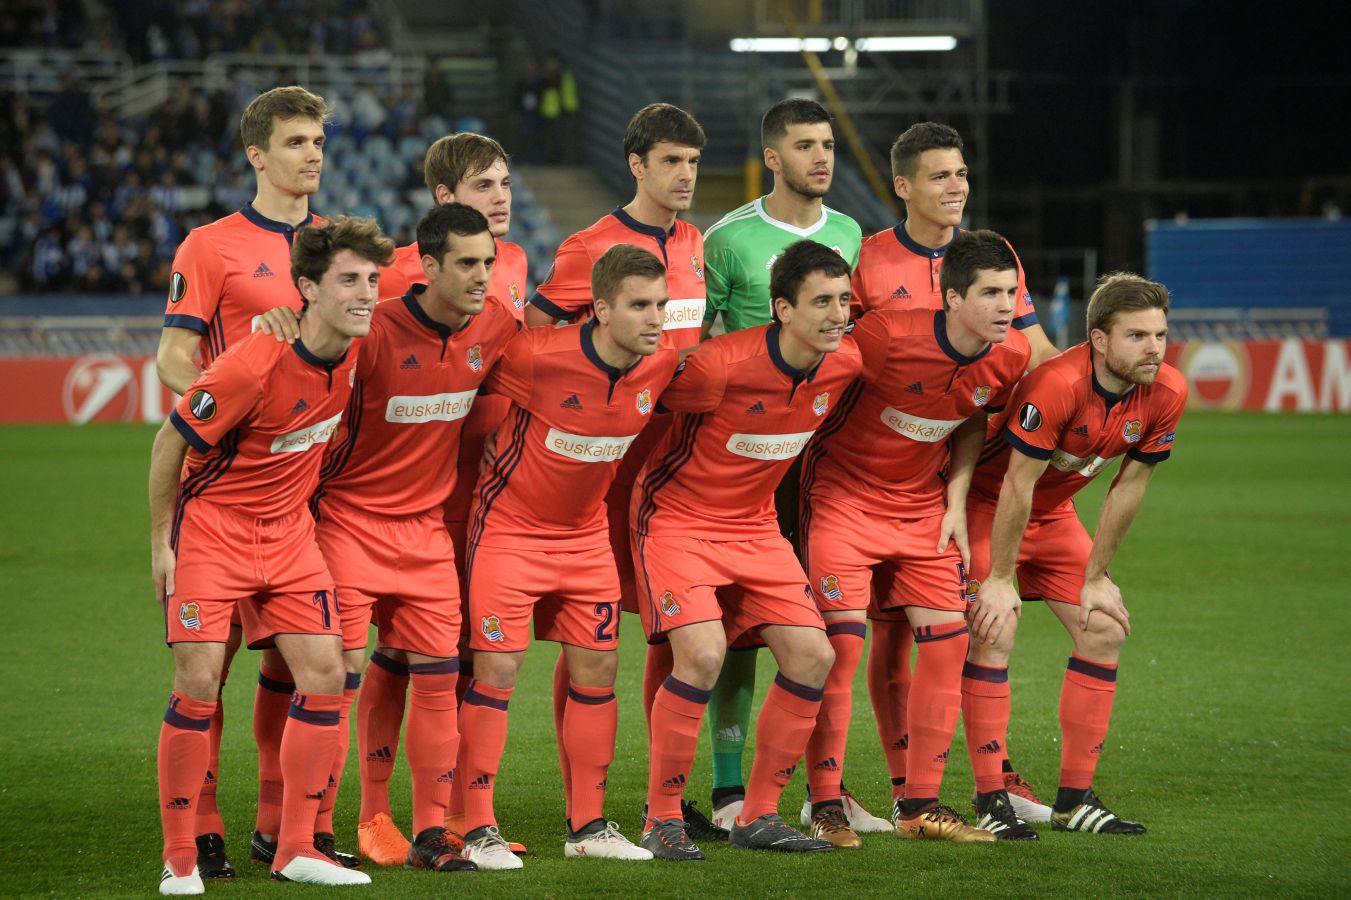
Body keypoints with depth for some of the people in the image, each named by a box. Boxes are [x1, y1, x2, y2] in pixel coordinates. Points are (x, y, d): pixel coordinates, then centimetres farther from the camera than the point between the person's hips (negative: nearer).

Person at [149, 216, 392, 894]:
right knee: (198, 683, -11)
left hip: (288, 532, 6)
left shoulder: (355, 352, -6)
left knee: (325, 673, -3)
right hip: (211, 527, -6)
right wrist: (160, 541, -9)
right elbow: (171, 441, -14)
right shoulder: (253, 368, -26)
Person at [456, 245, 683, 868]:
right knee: (495, 670, -7)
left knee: (597, 668, 6)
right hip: (509, 525, -5)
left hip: (587, 531, 5)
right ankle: (478, 830, 0)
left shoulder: (664, 362, -11)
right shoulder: (539, 357, -28)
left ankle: (588, 826, 16)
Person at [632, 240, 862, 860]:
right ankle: (662, 820, -9)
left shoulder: (844, 364, -7)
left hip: (754, 524, 7)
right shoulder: (719, 365, -27)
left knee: (812, 656, -3)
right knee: (702, 653, -24)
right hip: (677, 516, -7)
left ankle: (757, 816, 10)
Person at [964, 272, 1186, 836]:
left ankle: (1074, 799, 6)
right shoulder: (1057, 384, -34)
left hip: (1054, 513, 7)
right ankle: (989, 799, -14)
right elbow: (1017, 485, -27)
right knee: (994, 630, -20)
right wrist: (999, 580, -21)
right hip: (988, 501, -7)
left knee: (1105, 630, 0)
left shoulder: (1166, 393, -15)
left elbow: (1128, 488, -4)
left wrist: (1096, 577, 0)